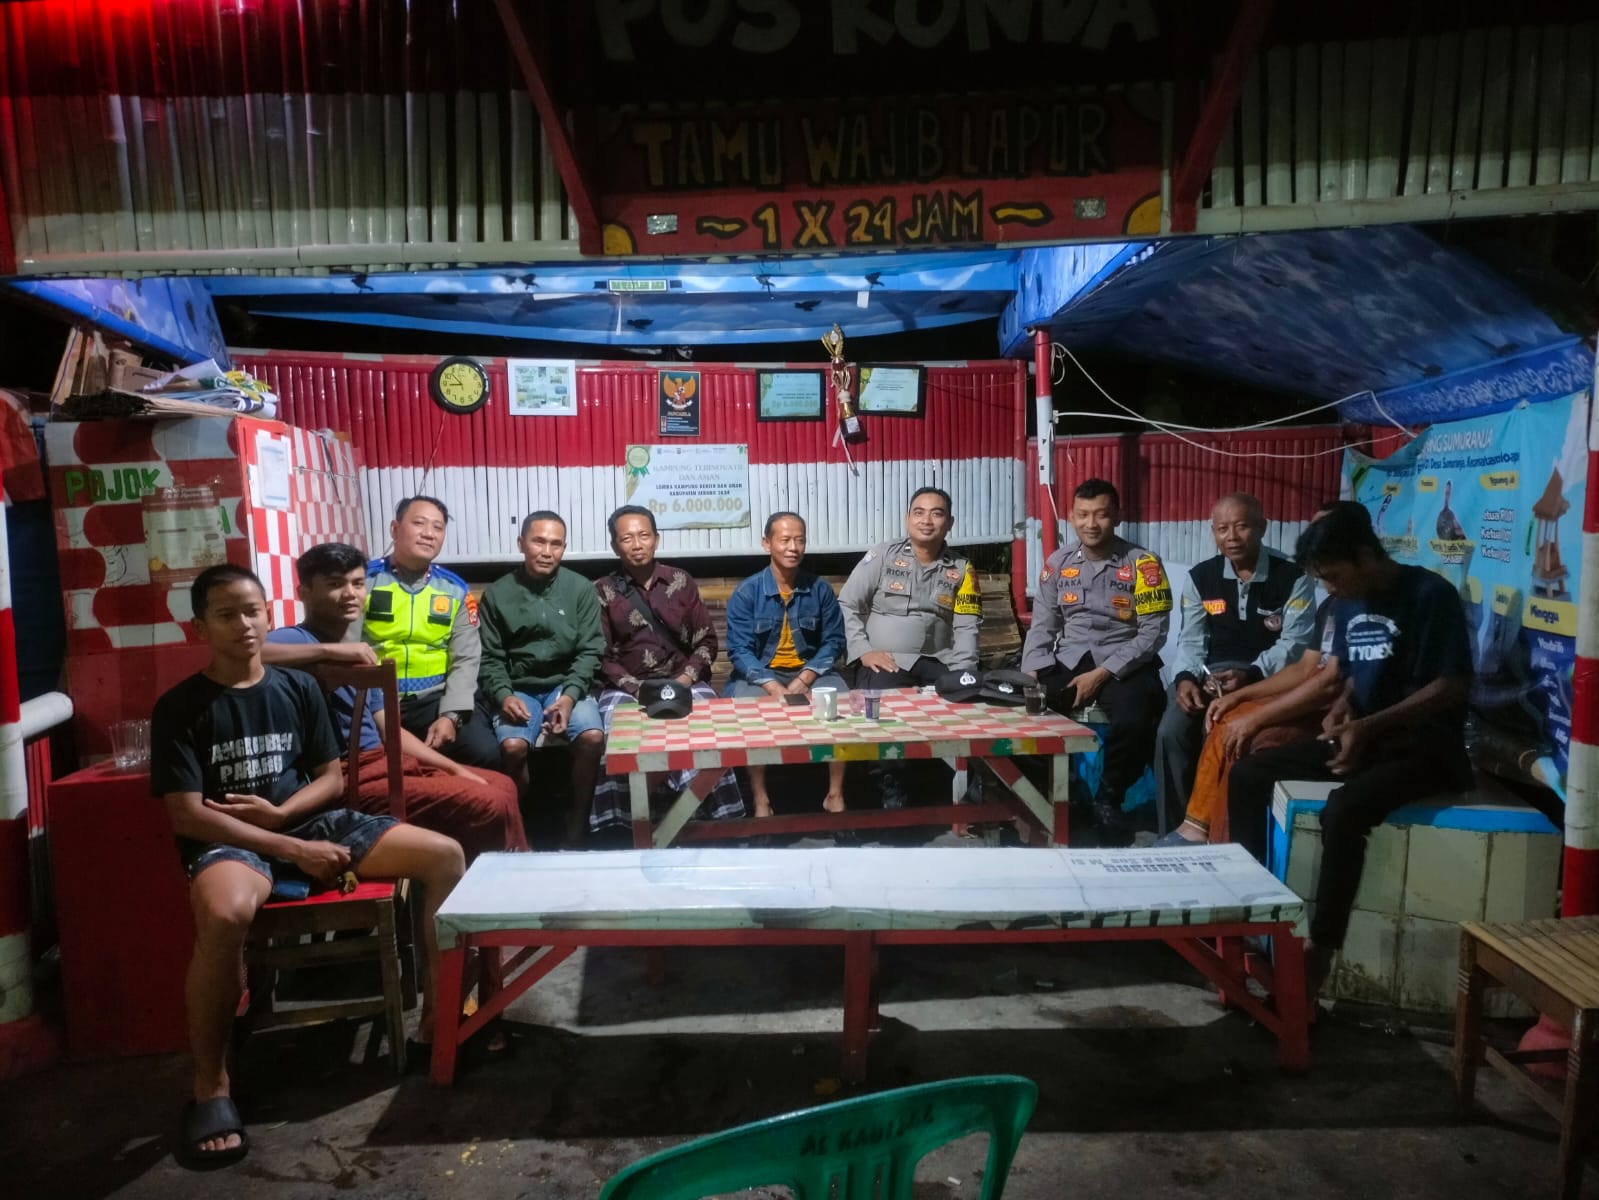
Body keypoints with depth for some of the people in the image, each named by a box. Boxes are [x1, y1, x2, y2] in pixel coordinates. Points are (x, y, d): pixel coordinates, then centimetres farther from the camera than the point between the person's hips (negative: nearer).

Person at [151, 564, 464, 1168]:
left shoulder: (298, 688, 7)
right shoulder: (179, 707, -4)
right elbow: (187, 815, -11)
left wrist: (278, 813, -10)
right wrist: (294, 850, -18)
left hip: (314, 822, 5)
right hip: (228, 840, -4)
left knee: (445, 856, -13)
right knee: (224, 914, -41)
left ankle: (438, 1010, 2)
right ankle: (211, 1085, -17)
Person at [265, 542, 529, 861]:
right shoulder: (296, 640, -8)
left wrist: (456, 769, 10)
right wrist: (330, 649, -29)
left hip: (387, 762, 9)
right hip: (351, 778, -9)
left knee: (503, 786, 14)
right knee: (488, 804, -17)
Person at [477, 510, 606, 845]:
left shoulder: (581, 589, 1)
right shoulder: (497, 594, 3)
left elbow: (589, 651, -2)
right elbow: (490, 658, 2)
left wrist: (570, 695, -18)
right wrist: (503, 696, -16)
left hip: (567, 685, 0)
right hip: (519, 689, 0)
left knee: (592, 737, -28)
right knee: (512, 746, -30)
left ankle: (577, 824, -8)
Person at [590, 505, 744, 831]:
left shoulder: (681, 581, 8)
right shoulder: (603, 592, 4)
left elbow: (706, 640, 7)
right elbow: (601, 656, 0)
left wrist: (685, 680, -10)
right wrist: (637, 689, -14)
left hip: (683, 681, 1)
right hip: (626, 686, -1)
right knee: (614, 728, -33)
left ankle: (717, 815, -15)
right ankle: (621, 822, -20)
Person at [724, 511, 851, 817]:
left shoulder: (820, 589, 0)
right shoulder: (746, 592, -6)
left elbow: (833, 641, 0)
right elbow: (740, 650, -11)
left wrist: (805, 679, -16)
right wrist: (772, 686, -25)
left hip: (809, 671, 2)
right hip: (760, 674, -2)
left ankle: (835, 794, -9)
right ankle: (761, 800, -18)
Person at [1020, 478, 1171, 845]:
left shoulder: (1142, 563, -3)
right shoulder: (1058, 562, 8)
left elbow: (1153, 632, -8)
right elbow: (1042, 626, 8)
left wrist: (1102, 674, -16)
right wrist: (1031, 675, -9)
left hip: (1123, 664, -3)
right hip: (1067, 661, 3)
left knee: (1135, 721, -33)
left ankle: (1108, 800, -3)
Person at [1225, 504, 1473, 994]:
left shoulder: (1430, 595, -13)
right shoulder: (1345, 605, 10)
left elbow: (1452, 686, -16)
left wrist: (1369, 725, -22)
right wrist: (1341, 710, -2)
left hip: (1424, 745, -8)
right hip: (1363, 736, 8)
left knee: (1343, 810, -35)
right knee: (1246, 774, -3)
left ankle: (1319, 953, -23)